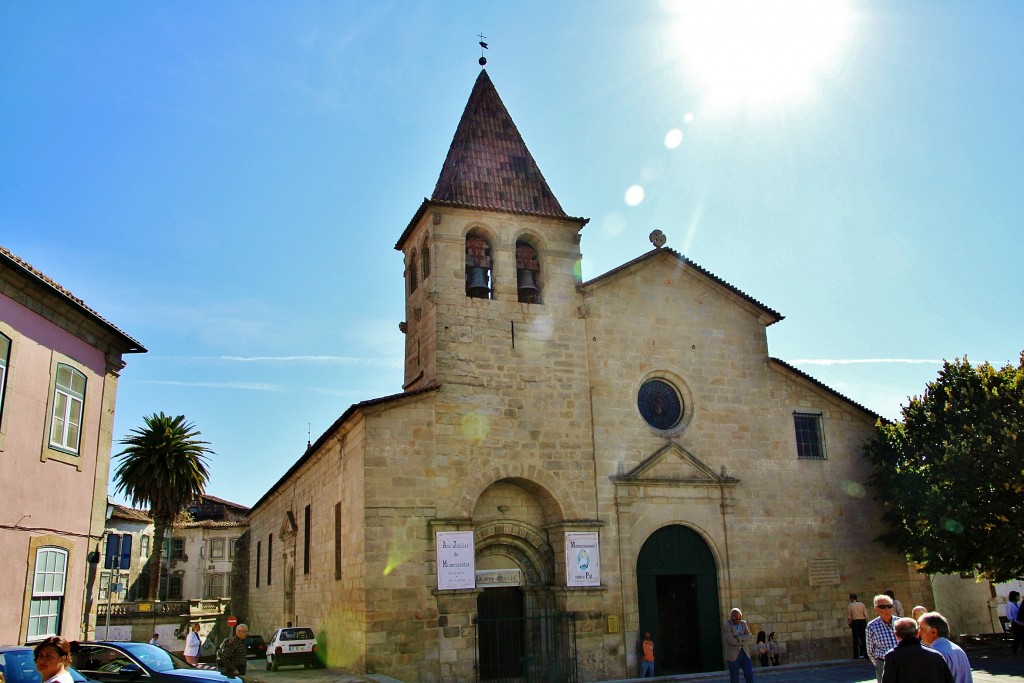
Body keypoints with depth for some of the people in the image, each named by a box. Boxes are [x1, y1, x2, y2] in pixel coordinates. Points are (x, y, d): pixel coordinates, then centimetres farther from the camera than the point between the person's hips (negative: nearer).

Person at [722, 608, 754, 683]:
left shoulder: (743, 623, 6)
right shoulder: (726, 626, -13)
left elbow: (749, 637, -4)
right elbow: (731, 641, -22)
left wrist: (738, 637, -18)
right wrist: (743, 639, -11)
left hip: (744, 653, 5)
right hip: (733, 655, -5)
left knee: (749, 674, -4)